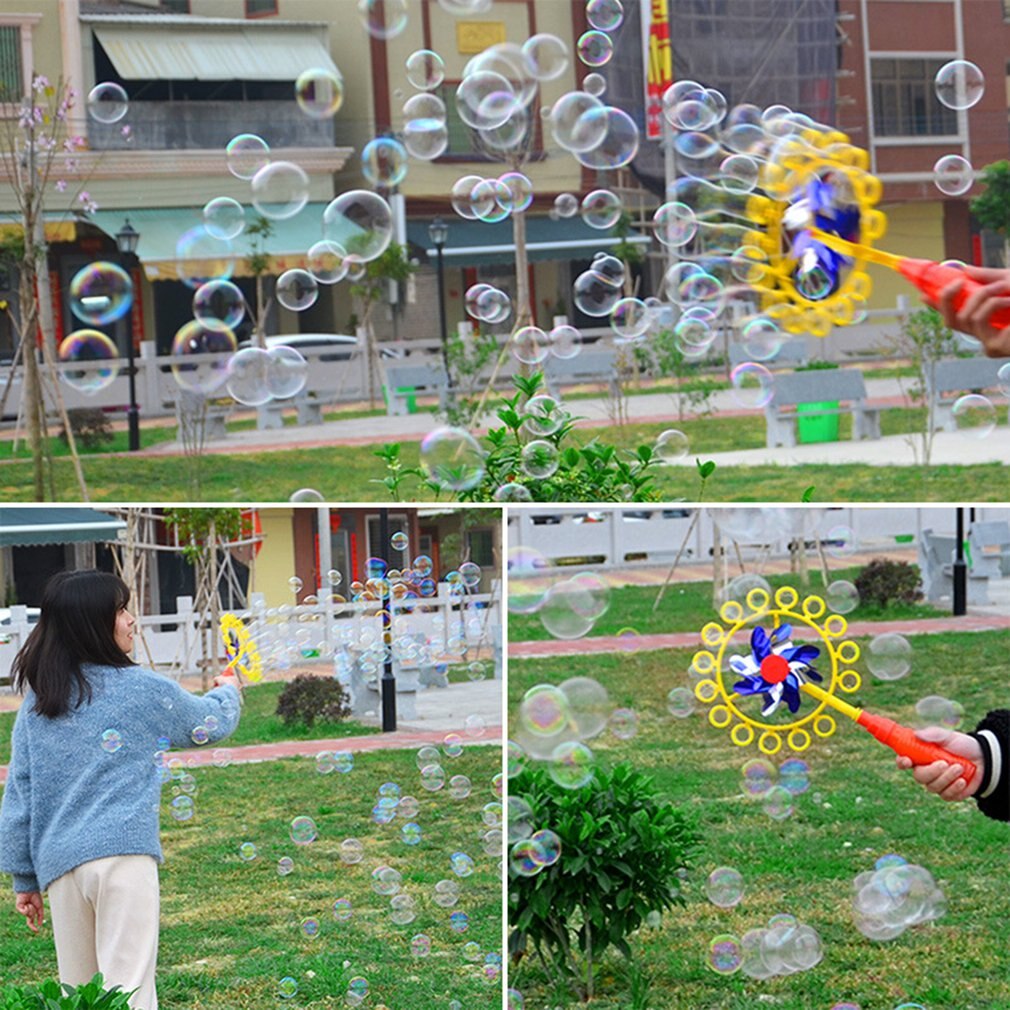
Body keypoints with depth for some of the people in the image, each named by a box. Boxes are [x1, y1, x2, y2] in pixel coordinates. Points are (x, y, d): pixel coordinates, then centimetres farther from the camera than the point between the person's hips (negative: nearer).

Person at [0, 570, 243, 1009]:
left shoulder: (36, 702, 14)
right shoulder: (143, 689, 2)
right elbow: (210, 723, 19)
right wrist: (228, 692, 42)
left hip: (58, 859, 5)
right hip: (124, 850, -5)